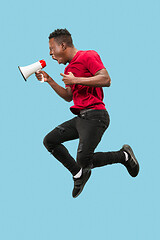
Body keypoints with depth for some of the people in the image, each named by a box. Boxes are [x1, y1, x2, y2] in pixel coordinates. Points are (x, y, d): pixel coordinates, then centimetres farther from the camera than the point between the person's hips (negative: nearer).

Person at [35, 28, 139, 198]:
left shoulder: (88, 56, -7)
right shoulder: (69, 68, 21)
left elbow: (106, 80, -19)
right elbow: (68, 96, 26)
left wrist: (75, 80, -15)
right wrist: (49, 81, 17)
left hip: (95, 116, -10)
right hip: (80, 118, 10)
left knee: (84, 161, -19)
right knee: (49, 141, 6)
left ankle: (124, 155, 2)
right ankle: (78, 173, 15)